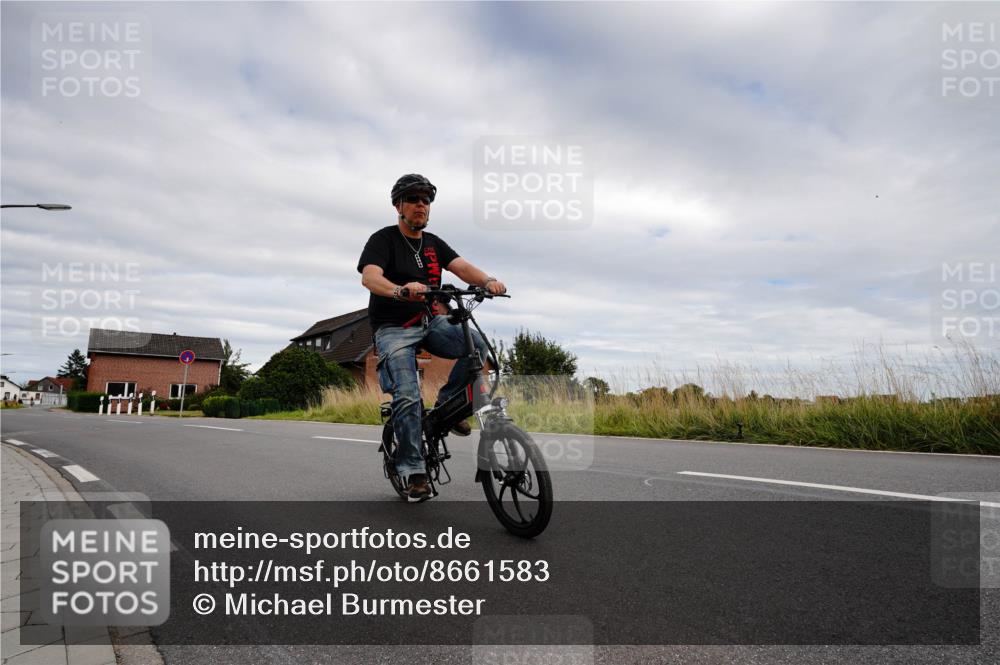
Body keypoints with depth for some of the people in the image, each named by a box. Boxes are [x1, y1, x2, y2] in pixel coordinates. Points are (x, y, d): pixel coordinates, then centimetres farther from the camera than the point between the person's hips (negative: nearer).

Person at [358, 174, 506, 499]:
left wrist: (487, 281, -27)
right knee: (408, 396, -19)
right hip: (394, 329, -5)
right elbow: (369, 277, -23)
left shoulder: (433, 243, 12)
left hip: (431, 323, 5)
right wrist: (400, 291, -46)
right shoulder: (383, 240, -5)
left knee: (476, 343, -22)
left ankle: (447, 404, -2)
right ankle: (413, 471, -6)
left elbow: (461, 266, -4)